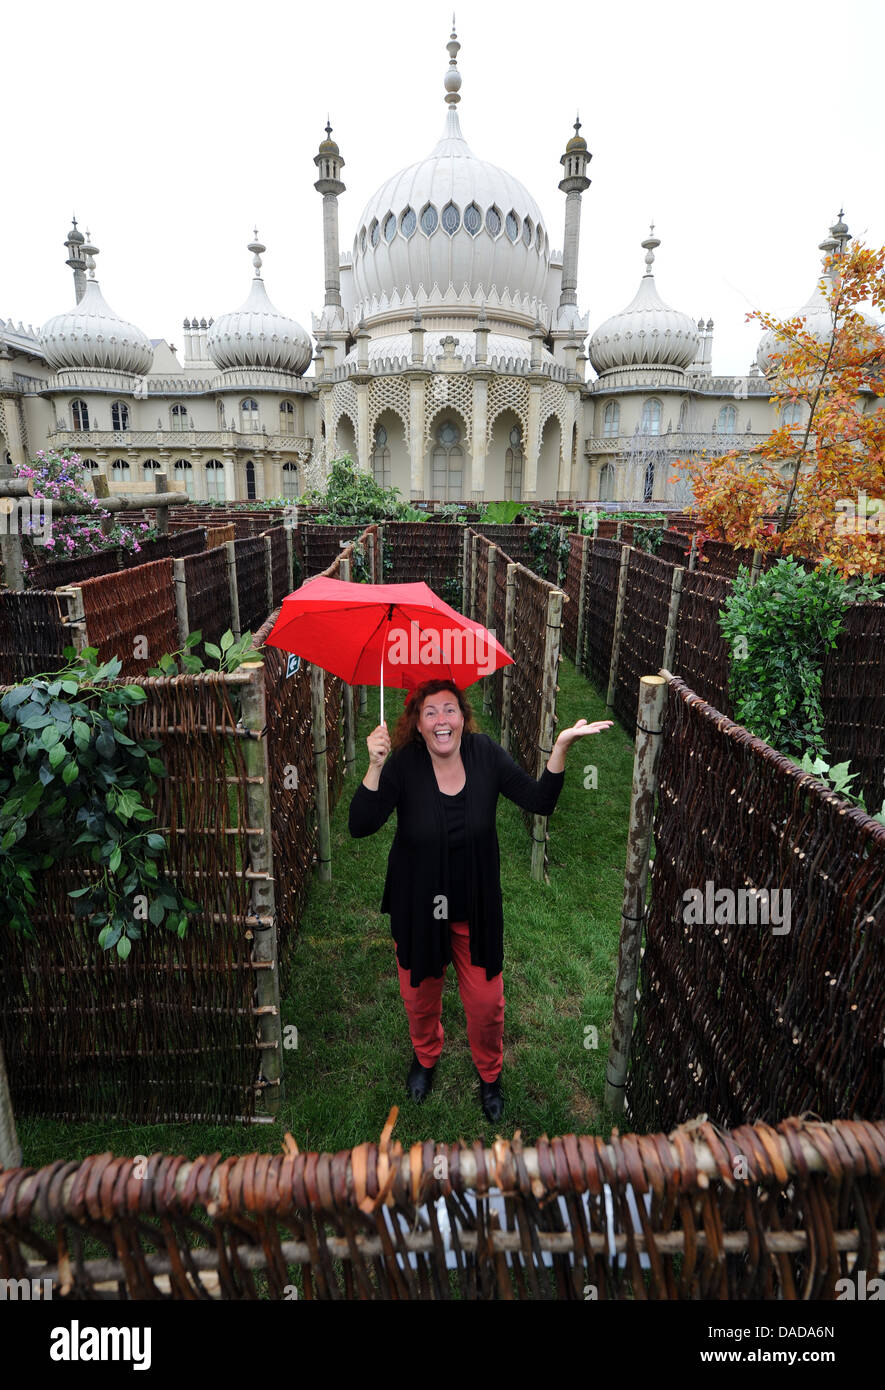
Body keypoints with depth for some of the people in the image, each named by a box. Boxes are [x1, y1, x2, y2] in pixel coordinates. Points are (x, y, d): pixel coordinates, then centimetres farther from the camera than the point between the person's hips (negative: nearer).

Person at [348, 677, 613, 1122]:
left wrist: (561, 747, -29)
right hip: (418, 905, 0)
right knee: (419, 994, 22)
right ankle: (425, 1056, 57)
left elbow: (540, 802, -16)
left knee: (486, 1002, 14)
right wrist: (375, 767, -41)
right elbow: (359, 826, -28)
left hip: (477, 904, 1)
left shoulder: (485, 753, -15)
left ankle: (489, 1073, 48)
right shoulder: (403, 764, -22)